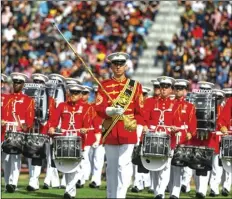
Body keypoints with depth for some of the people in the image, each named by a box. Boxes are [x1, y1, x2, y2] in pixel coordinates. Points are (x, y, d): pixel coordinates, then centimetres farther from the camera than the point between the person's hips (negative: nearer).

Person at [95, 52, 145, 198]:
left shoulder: (135, 86, 6)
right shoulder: (104, 86, 6)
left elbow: (140, 111, 6)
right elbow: (99, 108, -4)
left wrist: (138, 130, -3)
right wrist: (111, 111, -24)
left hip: (128, 131, -2)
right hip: (110, 131, 2)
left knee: (124, 164, -11)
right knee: (111, 166, 9)